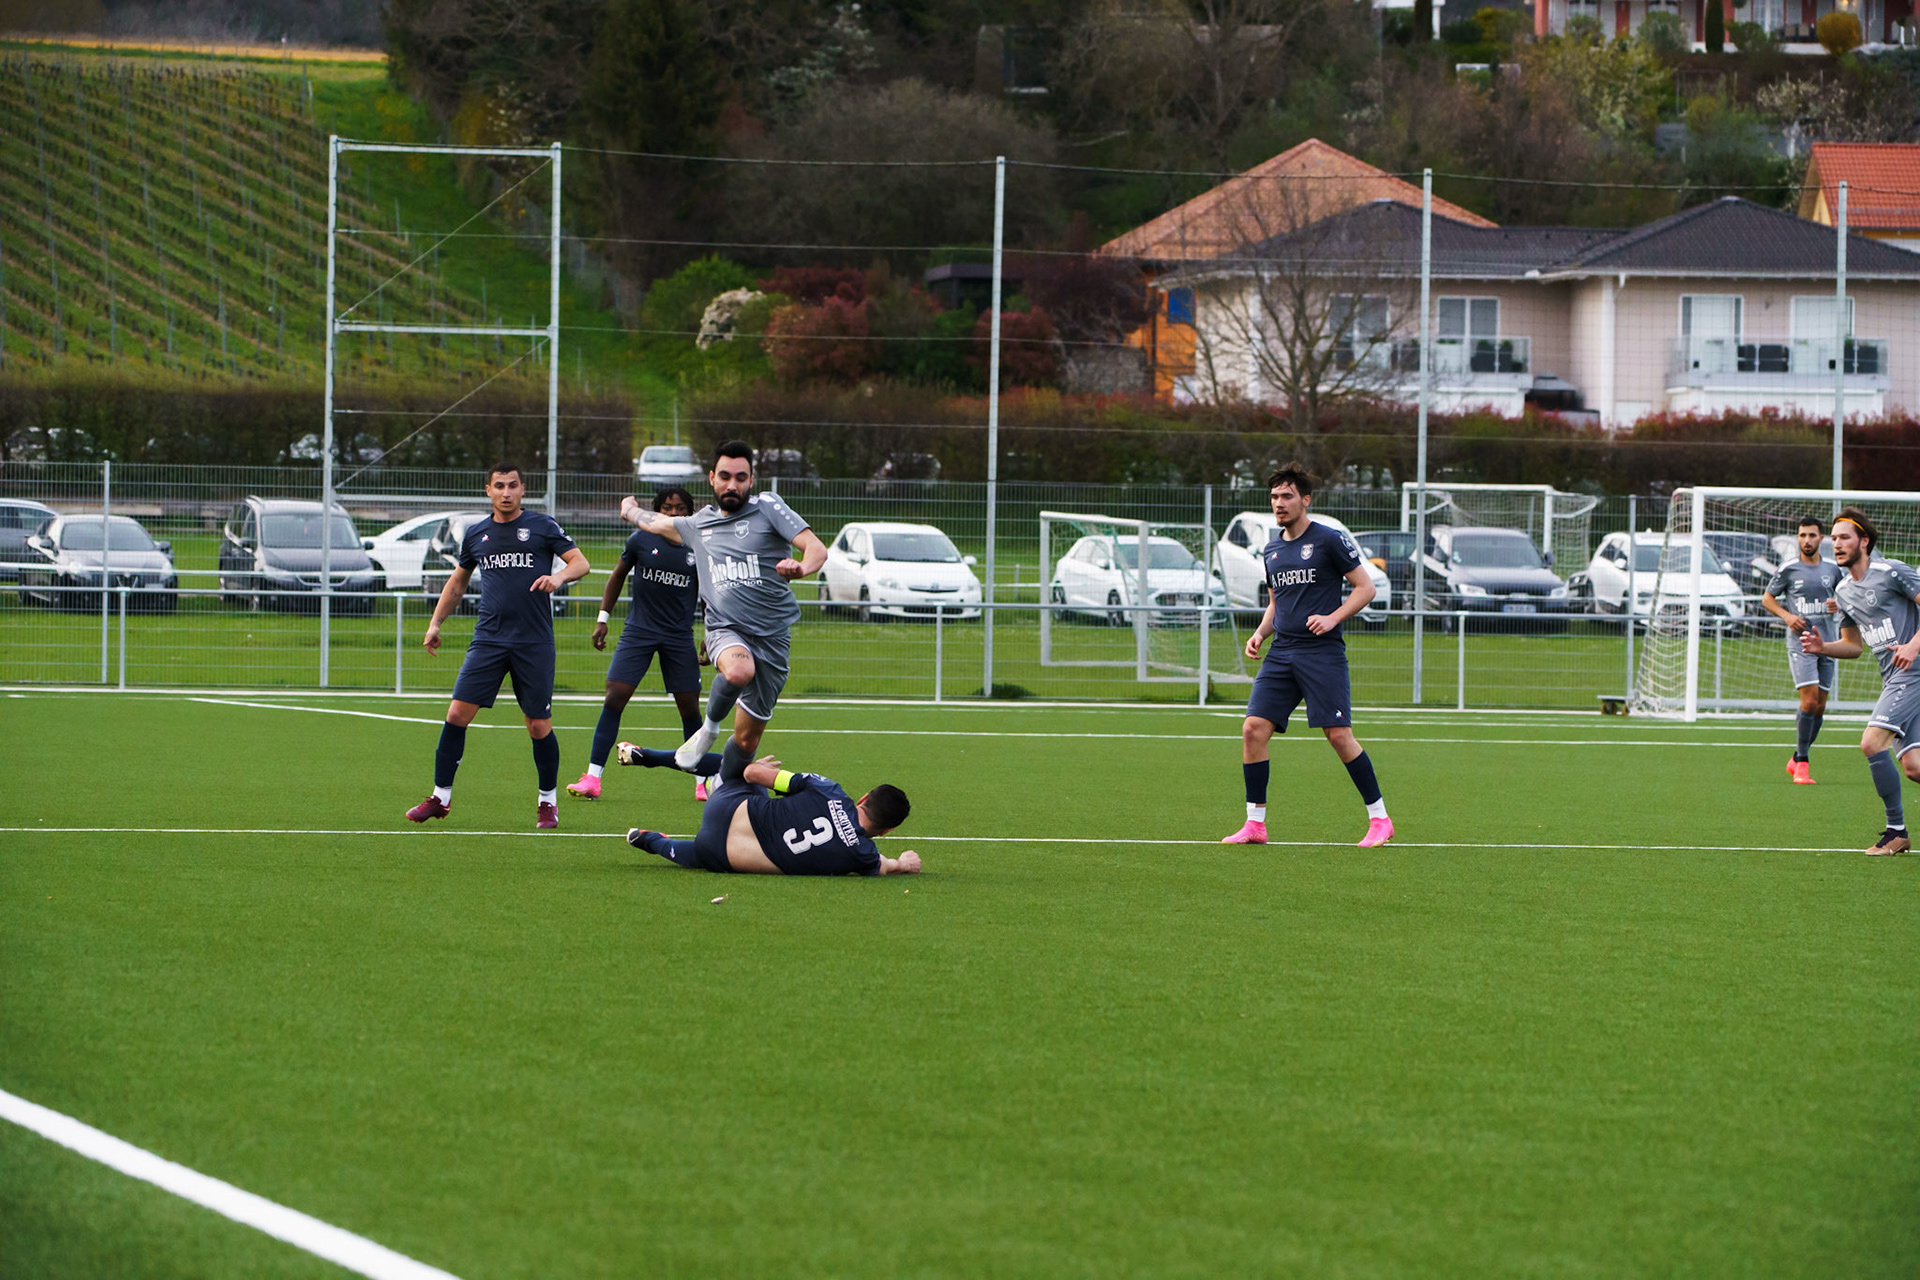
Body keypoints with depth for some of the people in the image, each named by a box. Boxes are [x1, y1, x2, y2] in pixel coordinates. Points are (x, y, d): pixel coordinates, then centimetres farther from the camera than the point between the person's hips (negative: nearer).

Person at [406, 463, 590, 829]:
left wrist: (559, 576, -22)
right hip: (488, 640, 2)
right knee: (457, 714, -7)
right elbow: (458, 581, 26)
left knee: (539, 726, -1)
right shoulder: (475, 534, 12)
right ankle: (441, 797, 3)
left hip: (534, 642, -2)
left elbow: (581, 562, -1)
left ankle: (548, 802, 17)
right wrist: (435, 623, 18)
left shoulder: (542, 526, 2)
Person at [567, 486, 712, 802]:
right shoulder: (641, 539, -2)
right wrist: (603, 618, 8)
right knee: (614, 698, -11)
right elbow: (618, 576, 12)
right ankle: (592, 778, -9)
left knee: (690, 707, 0)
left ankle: (703, 781, 15)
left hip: (680, 636, 1)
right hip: (638, 631, -1)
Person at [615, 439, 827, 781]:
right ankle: (709, 728, -9)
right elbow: (658, 523, 36)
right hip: (725, 629, 1)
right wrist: (632, 510, 55)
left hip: (772, 636, -1)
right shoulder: (699, 525, 14)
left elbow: (816, 548, -9)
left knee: (747, 740, 3)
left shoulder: (767, 507, 1)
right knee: (739, 670, -37)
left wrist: (801, 567, -31)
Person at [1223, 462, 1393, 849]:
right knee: (1253, 728, -6)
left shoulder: (1329, 540, -4)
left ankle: (1379, 819, 1)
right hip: (1281, 653, 6)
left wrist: (1333, 618, -15)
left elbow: (1365, 587, -2)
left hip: (1322, 653, -6)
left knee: (1338, 734, -11)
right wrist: (1260, 632, 8)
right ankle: (1255, 824, 1)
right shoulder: (1271, 551, 16)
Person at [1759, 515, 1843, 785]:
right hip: (1800, 641, -4)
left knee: (1820, 706, 5)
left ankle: (1796, 761, 19)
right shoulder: (1789, 569, 1)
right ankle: (1802, 764, -10)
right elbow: (1767, 599, 9)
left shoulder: (1832, 569, 9)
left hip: (1826, 641, 4)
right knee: (1809, 700, -17)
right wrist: (1787, 616, -8)